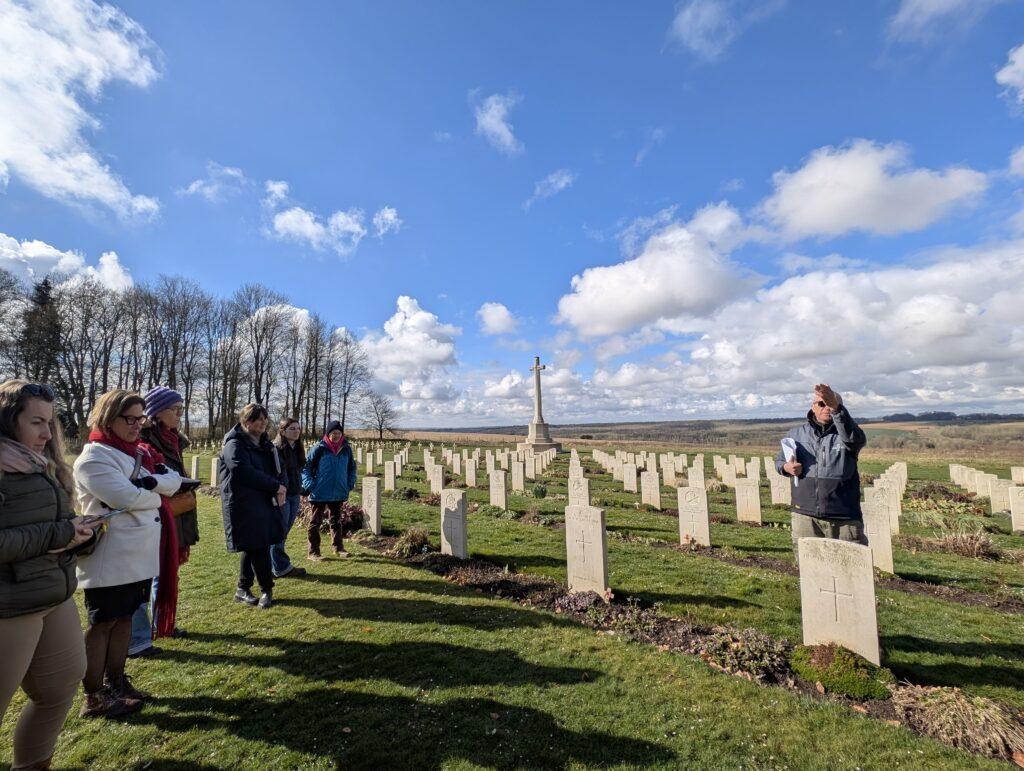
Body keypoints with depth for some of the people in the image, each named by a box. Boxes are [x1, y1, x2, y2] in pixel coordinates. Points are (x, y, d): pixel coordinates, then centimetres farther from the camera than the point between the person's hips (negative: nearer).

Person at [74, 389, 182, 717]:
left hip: (140, 554, 7)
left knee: (124, 617, 17)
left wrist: (149, 482, -19)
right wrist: (157, 495, -7)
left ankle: (116, 683, 31)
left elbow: (174, 480, -1)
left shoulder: (139, 451, 9)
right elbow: (128, 498, -24)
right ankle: (94, 697, 21)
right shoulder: (93, 458, -15)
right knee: (102, 623, 6)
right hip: (111, 561, -7)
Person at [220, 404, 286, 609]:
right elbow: (245, 472, -21)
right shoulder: (234, 445, -10)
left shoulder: (265, 444, 15)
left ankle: (243, 589, 27)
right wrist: (275, 486, -16)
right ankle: (267, 590, 10)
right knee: (257, 546, -4)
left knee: (254, 546, 13)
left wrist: (281, 487, -5)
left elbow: (278, 469, 16)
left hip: (265, 503, 8)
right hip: (244, 505, -8)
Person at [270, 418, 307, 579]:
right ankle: (281, 568, 12)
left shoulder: (297, 449, 13)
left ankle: (273, 565, 27)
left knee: (283, 533, 15)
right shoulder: (275, 448, -13)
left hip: (294, 496, 8)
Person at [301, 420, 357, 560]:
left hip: (339, 493, 4)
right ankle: (313, 551, 15)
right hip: (320, 493, -4)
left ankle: (338, 547, 27)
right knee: (315, 522, 6)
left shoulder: (346, 449, 3)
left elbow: (352, 467, 16)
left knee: (336, 521, 16)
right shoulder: (319, 448, -10)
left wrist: (351, 483, 7)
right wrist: (309, 484, -12)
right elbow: (306, 466, -5)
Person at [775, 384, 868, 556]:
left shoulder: (844, 432, -1)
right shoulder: (797, 433, 8)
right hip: (806, 516, 2)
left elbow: (856, 439, -27)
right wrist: (786, 467, -5)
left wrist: (836, 408, -42)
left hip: (844, 519, -1)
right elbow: (779, 460, 20)